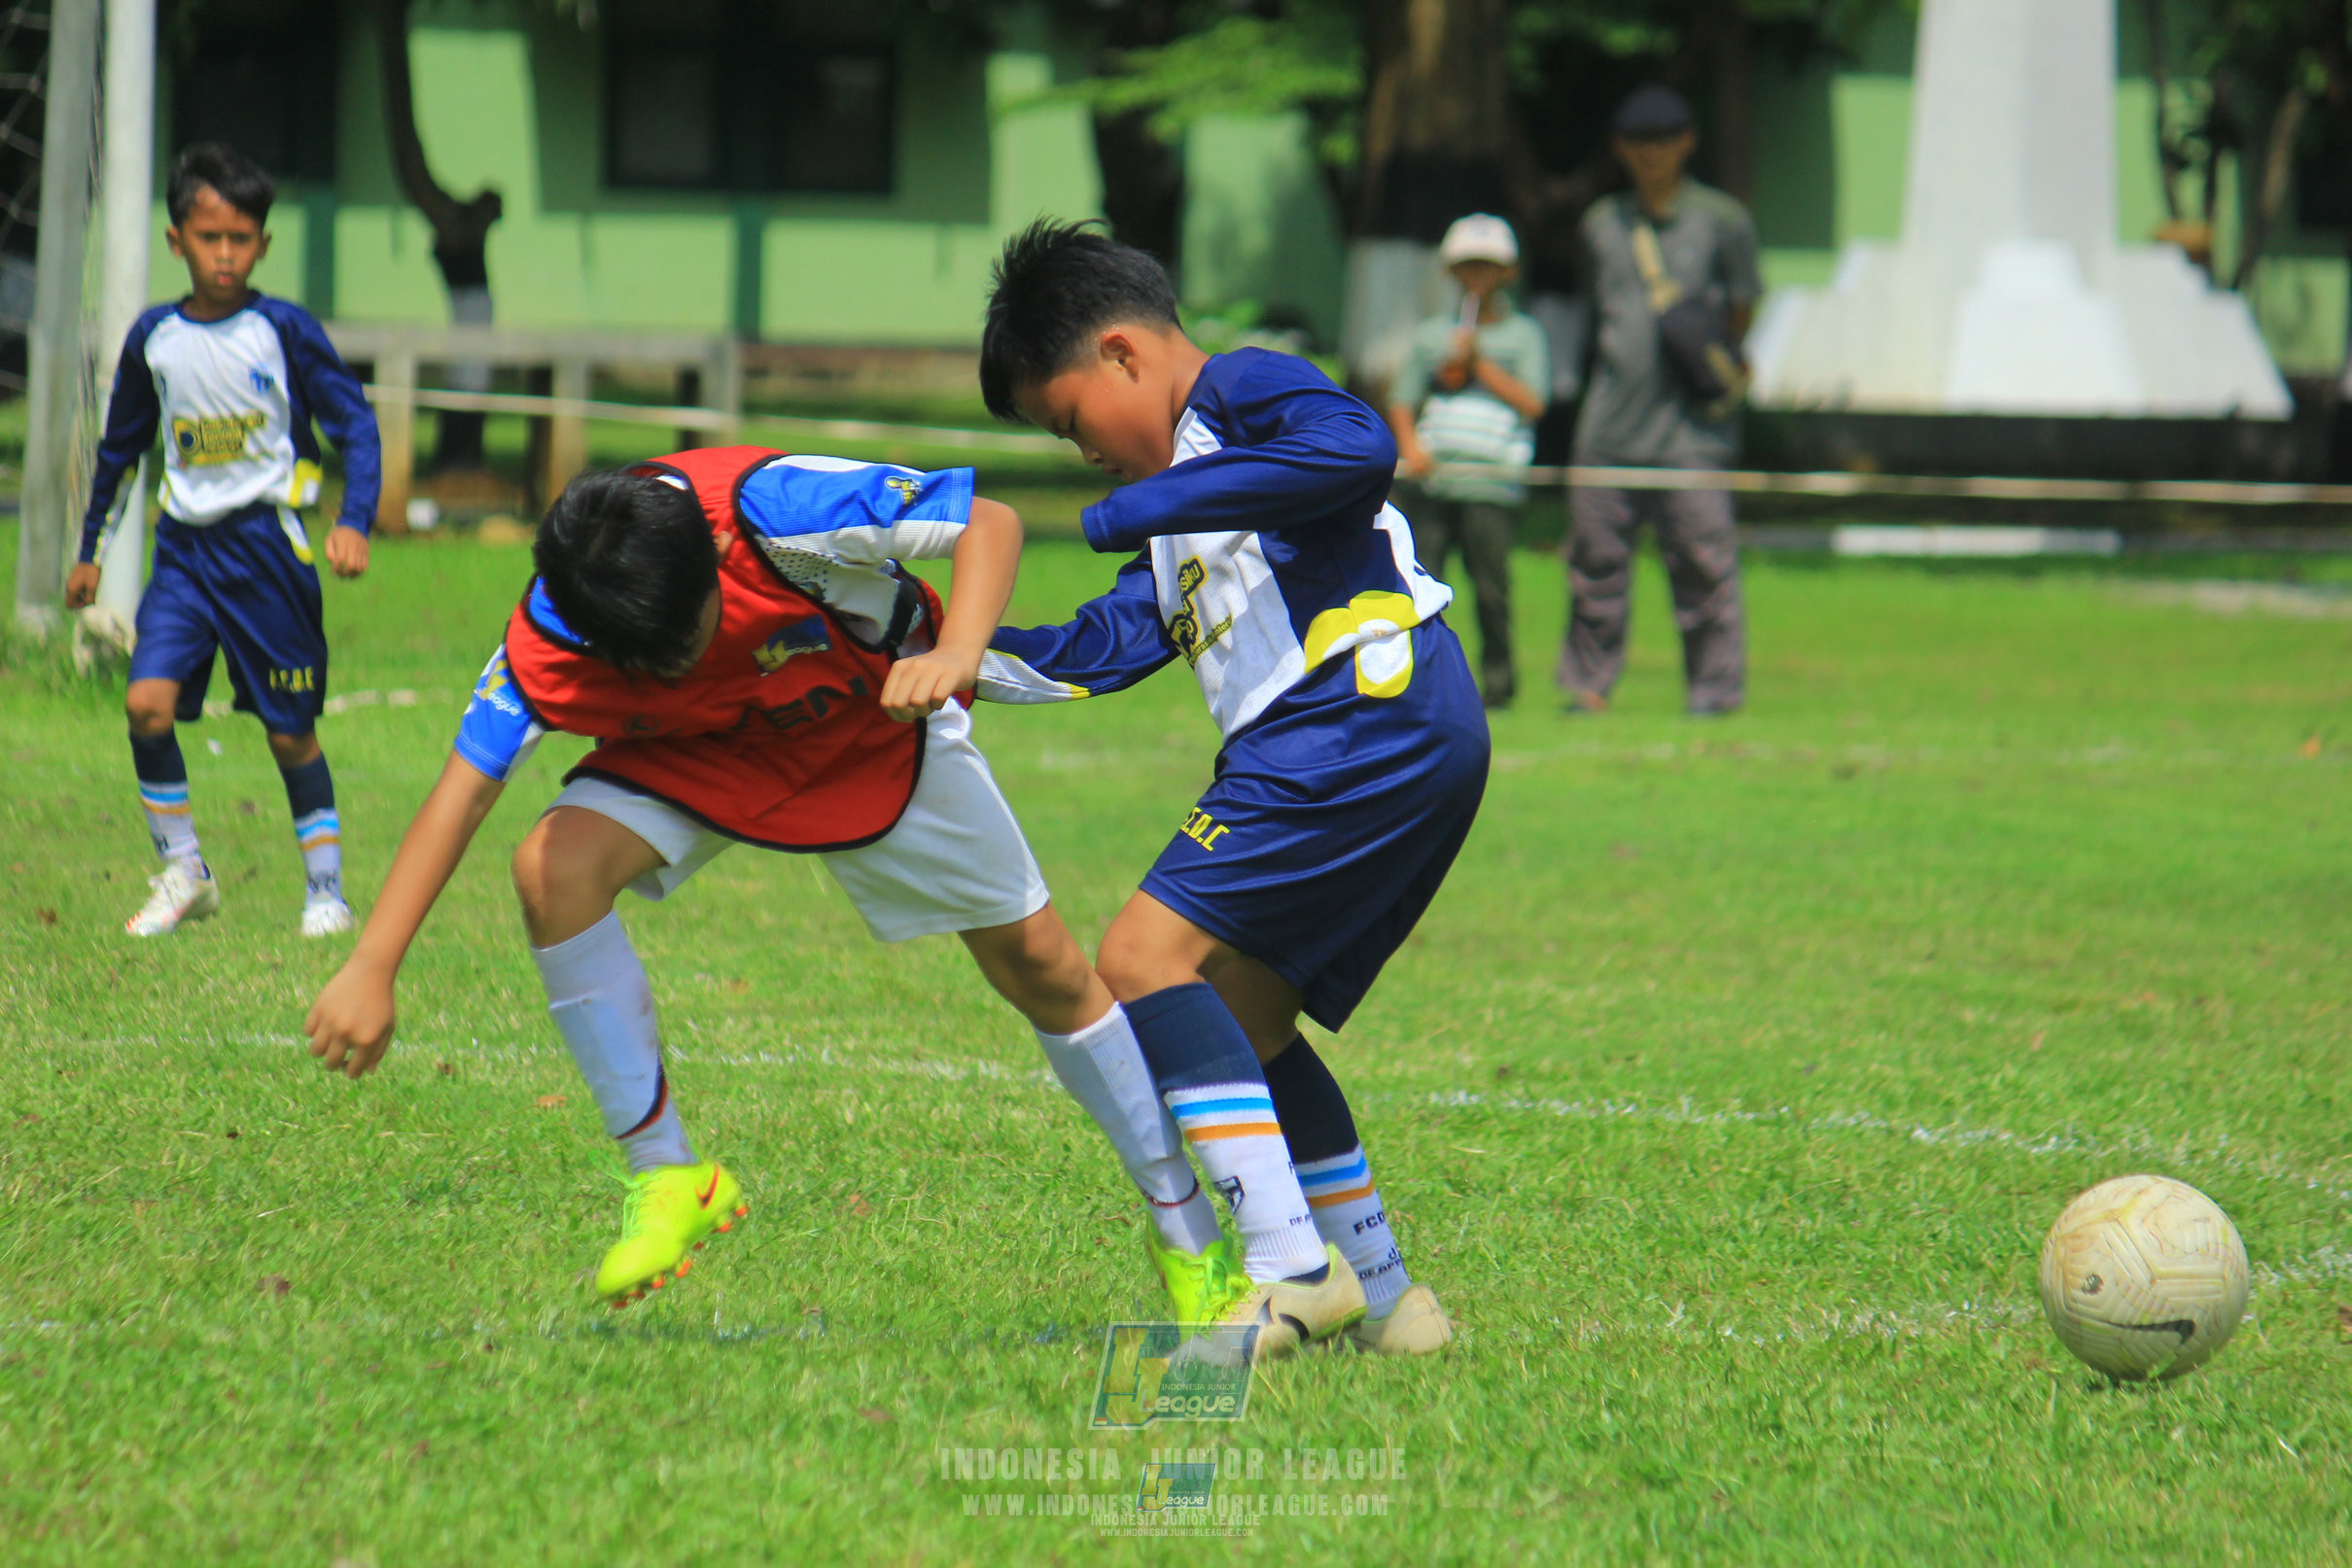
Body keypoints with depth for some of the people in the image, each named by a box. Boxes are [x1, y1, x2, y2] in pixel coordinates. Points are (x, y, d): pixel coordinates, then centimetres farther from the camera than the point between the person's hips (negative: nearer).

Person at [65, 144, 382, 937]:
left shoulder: (283, 330, -5)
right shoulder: (153, 337, 5)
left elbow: (354, 421, -2)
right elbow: (120, 445, 17)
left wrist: (353, 521, -15)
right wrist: (88, 549, 21)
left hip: (266, 542, -3)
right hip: (186, 544, 3)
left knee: (290, 729, 3)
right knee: (148, 701, -14)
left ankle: (326, 886, 17)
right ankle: (182, 872, 1)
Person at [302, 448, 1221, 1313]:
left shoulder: (772, 508, -39)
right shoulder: (551, 636, -31)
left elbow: (989, 524, -30)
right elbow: (464, 787, -26)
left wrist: (956, 652, -48)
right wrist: (371, 970, -32)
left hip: (881, 724, -1)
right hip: (701, 754, 1)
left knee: (1038, 964, 0)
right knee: (555, 867, -26)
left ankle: (1189, 1221, 19)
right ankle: (667, 1176, -13)